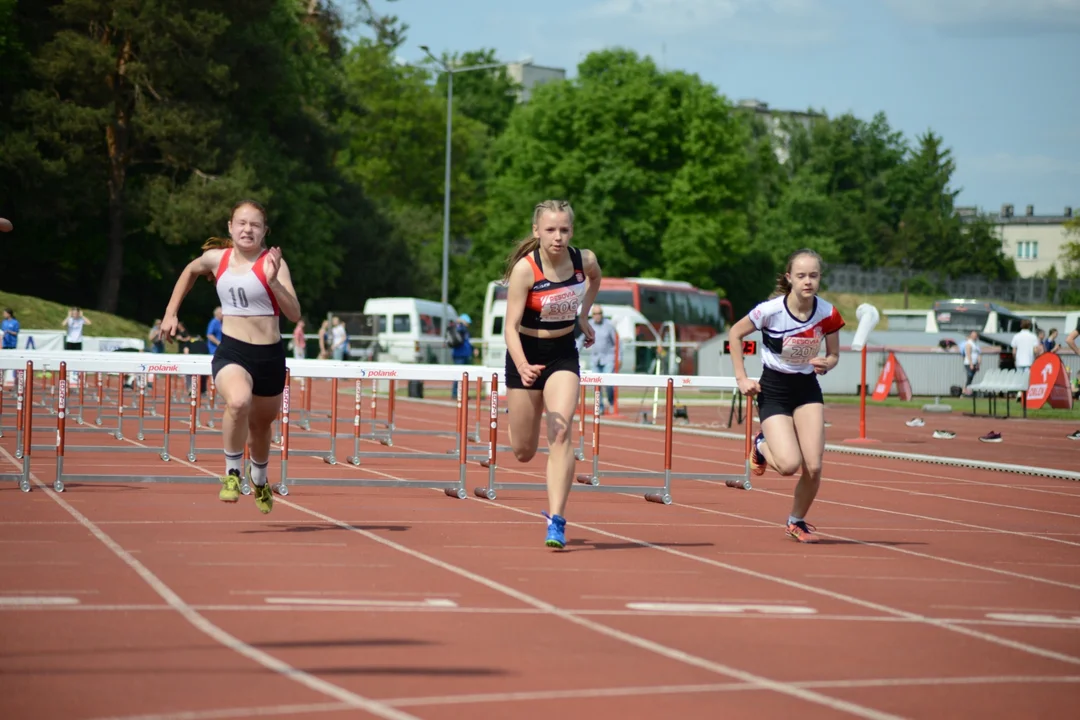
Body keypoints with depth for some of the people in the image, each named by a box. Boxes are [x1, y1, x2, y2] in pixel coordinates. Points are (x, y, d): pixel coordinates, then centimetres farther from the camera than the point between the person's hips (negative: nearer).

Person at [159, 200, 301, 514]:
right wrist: (171, 312, 21)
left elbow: (294, 314, -17)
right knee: (239, 402, -34)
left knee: (261, 424, 20)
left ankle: (259, 479, 53)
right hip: (231, 351, 0)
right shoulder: (217, 258, 1)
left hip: (270, 356, 0)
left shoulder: (273, 262, -8)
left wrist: (273, 281, -30)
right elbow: (190, 271, 25)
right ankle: (232, 473, -12)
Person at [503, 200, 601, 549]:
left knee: (560, 434, -19)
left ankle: (556, 521, -20)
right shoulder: (525, 269, -22)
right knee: (523, 452, 10)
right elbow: (511, 326, -25)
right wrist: (522, 366, -40)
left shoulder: (584, 260, -11)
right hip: (526, 354, -1)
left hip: (564, 354, 2)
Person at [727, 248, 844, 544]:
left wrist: (826, 363, -19)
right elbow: (735, 334, -4)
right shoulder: (770, 310, -19)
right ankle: (762, 446, 19)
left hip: (808, 389, 3)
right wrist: (742, 379, -7)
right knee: (789, 465, -18)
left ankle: (797, 521, 20)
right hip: (773, 390, -3)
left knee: (813, 467, -8)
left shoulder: (828, 314, -11)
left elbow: (833, 355, 4)